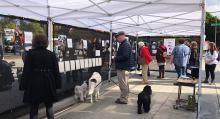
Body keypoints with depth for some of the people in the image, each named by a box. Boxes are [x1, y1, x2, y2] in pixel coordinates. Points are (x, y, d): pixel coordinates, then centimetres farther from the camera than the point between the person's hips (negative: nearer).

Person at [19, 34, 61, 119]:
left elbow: (26, 71, -7)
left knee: (34, 108, 8)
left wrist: (23, 85, -3)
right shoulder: (51, 54, 2)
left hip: (34, 84, -2)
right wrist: (57, 84, 9)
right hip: (48, 84, 2)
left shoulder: (30, 54, -5)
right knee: (49, 106, 17)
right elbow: (56, 71, 3)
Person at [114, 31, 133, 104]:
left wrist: (116, 58, -14)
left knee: (123, 84, -3)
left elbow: (125, 56, -27)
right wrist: (116, 58, 3)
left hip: (123, 68, -11)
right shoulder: (123, 44, 16)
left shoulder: (125, 45, -18)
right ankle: (124, 97, 30)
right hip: (123, 67, 11)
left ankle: (124, 99, 5)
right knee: (124, 84, 18)